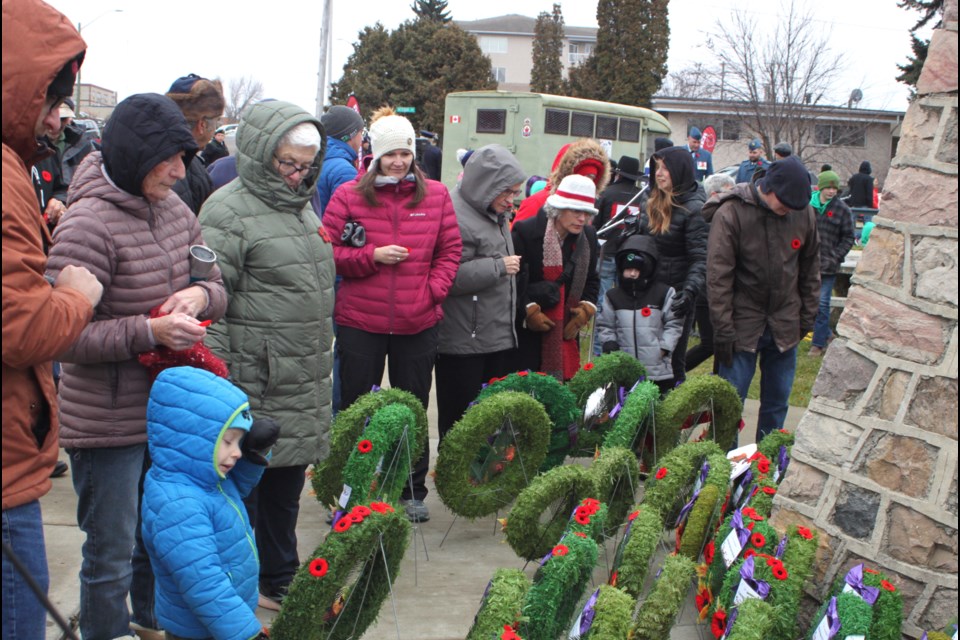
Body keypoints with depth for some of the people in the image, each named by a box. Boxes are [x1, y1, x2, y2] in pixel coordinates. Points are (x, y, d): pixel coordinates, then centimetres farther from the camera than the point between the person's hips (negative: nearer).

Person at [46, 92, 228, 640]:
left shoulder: (173, 207, 3)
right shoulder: (88, 224, -20)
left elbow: (218, 286, 12)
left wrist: (201, 294, -11)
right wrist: (148, 331, -28)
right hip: (109, 423, -7)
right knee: (112, 555, 8)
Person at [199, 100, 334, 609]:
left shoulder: (302, 207, 15)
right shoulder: (229, 210, -12)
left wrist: (323, 351, 25)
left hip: (303, 390, 8)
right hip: (252, 390, -8)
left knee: (287, 489, 19)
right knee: (241, 492, 3)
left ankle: (280, 581, 34)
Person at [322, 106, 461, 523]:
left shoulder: (436, 196, 4)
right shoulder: (349, 196, -2)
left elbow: (450, 252, 7)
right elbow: (326, 252, -2)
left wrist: (433, 290, -8)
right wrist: (371, 257, -15)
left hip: (419, 324, 2)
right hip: (359, 321, -1)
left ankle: (412, 491, 26)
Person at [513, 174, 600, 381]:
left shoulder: (588, 236, 6)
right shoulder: (525, 232, -12)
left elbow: (592, 279, 18)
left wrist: (587, 308, 2)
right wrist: (528, 311, -15)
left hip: (567, 333, 5)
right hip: (526, 331, -5)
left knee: (565, 380, 5)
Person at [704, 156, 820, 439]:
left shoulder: (804, 213, -1)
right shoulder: (730, 214, -14)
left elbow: (810, 267, 11)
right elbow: (718, 276, -14)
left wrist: (807, 317, 10)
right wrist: (723, 329, -15)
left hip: (785, 327, 4)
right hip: (743, 326, -4)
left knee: (778, 400, 12)